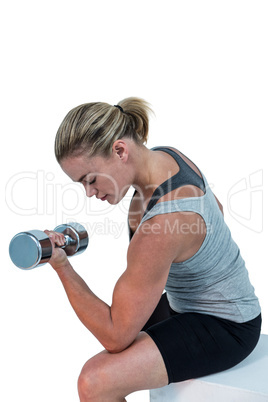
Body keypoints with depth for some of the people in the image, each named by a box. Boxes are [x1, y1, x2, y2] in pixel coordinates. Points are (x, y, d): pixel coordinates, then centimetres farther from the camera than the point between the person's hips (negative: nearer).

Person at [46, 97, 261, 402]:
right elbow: (215, 208, 13)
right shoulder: (165, 156, -10)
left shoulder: (160, 226, -37)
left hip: (224, 328, -9)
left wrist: (62, 267, -25)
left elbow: (117, 336, -27)